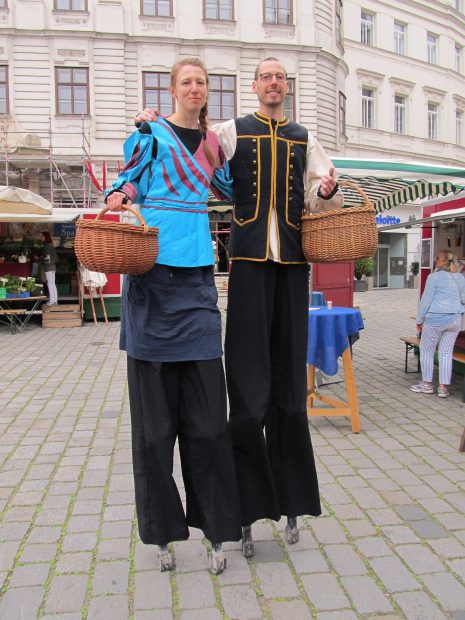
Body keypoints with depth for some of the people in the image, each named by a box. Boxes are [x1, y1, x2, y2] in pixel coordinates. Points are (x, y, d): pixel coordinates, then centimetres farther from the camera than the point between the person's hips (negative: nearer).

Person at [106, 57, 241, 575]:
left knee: (205, 407, 1)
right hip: (154, 266, -3)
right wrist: (116, 199, -15)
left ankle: (214, 527, 13)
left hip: (197, 272, 4)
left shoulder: (211, 141, 20)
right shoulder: (152, 132, 7)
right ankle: (161, 530, 16)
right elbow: (130, 181, 8)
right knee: (154, 405, 2)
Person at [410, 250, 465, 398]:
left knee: (426, 351, 10)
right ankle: (443, 387, 10)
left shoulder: (435, 277, -9)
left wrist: (419, 320, -1)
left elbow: (426, 300, -8)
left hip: (436, 319, -5)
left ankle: (427, 384, 16)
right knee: (446, 353, 10)